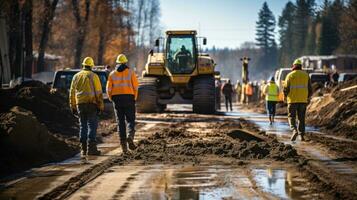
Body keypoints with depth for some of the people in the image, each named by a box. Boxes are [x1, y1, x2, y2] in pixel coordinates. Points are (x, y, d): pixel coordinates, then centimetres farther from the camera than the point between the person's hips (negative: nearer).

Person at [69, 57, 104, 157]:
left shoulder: (76, 76, 12)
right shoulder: (93, 76, -2)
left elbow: (72, 92, 15)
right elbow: (98, 92, -6)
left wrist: (73, 106, 20)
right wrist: (101, 106, -2)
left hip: (80, 104, 4)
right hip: (91, 104, -4)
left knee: (82, 126, 9)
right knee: (92, 125, -3)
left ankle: (83, 149, 6)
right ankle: (91, 148, -11)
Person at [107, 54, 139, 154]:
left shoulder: (112, 74, 7)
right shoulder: (130, 72, 1)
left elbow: (109, 89, 1)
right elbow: (135, 86, -5)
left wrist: (112, 100, 14)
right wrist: (134, 98, 8)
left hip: (117, 99, 2)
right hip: (128, 98, -2)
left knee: (120, 122, 7)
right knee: (130, 120, 4)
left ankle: (123, 144, 3)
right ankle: (130, 136, -23)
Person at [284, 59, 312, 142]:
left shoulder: (290, 75, -3)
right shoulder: (306, 75, 4)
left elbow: (286, 88, -6)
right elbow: (310, 89, 3)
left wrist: (285, 96, 12)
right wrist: (308, 97, 18)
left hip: (292, 100, -2)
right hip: (303, 100, 2)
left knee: (291, 117, 4)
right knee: (301, 118, 10)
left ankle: (294, 130, -20)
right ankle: (301, 135, 5)